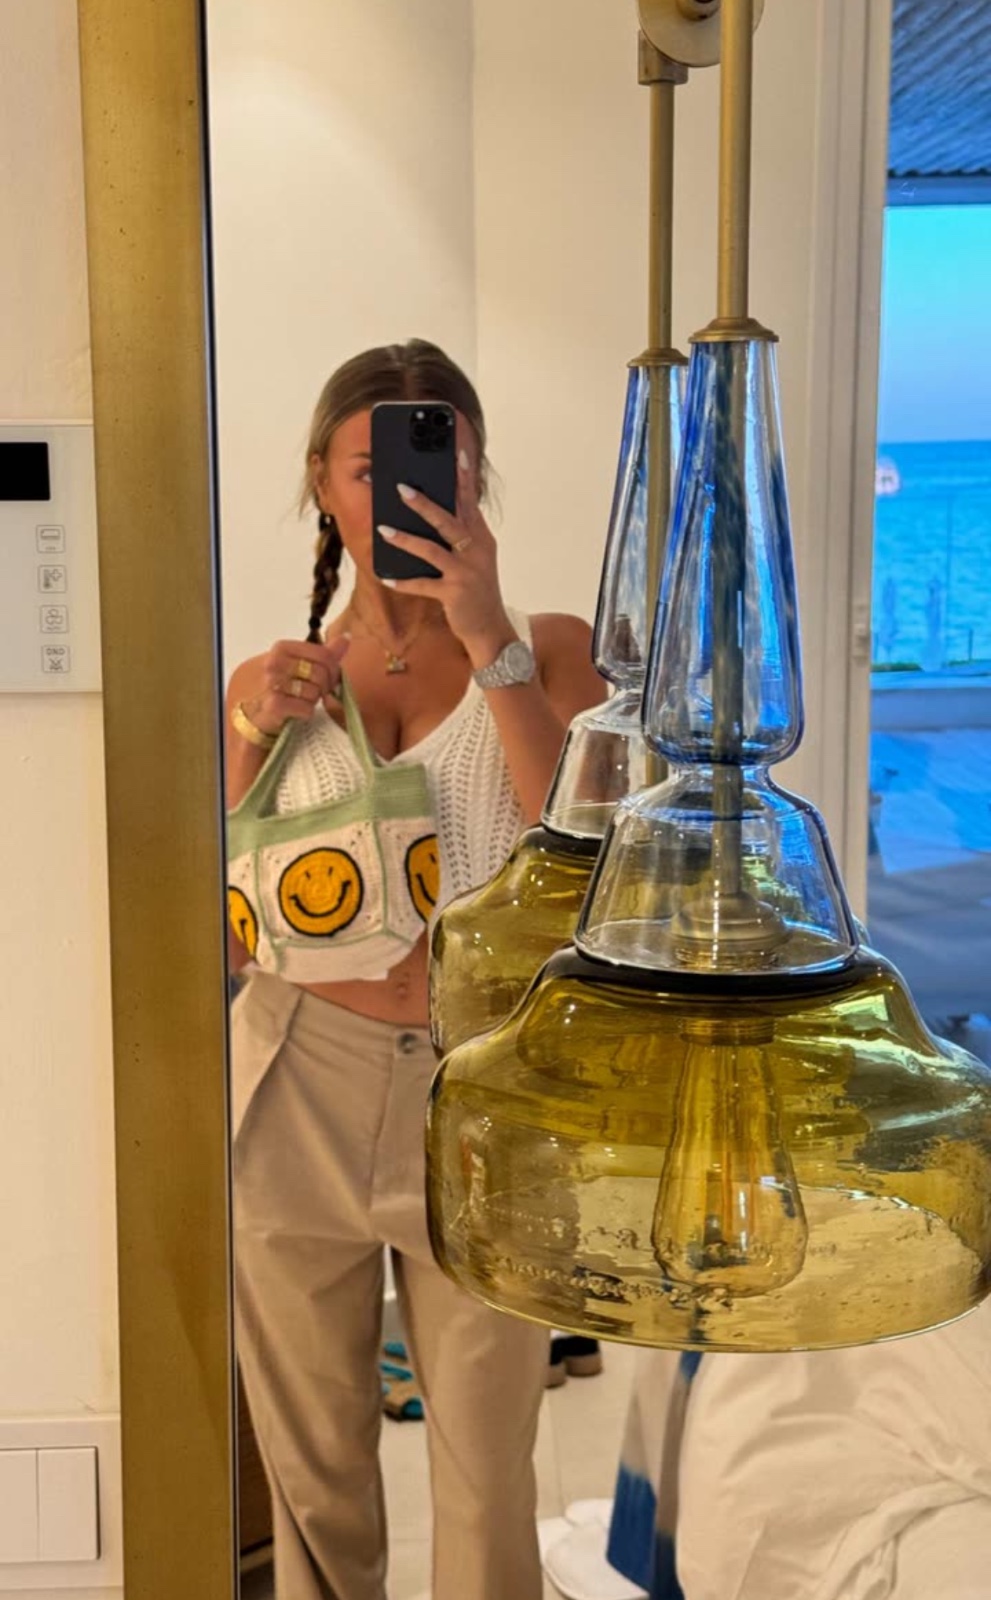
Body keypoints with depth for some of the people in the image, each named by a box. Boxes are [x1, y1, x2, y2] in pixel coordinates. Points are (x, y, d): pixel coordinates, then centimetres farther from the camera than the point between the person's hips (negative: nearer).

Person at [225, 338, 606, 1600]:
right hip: (299, 1094, 2)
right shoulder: (270, 682, 7)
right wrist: (252, 736, -9)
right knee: (314, 1470, 17)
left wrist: (491, 642, -19)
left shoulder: (549, 654, 0)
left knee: (486, 1484, 10)